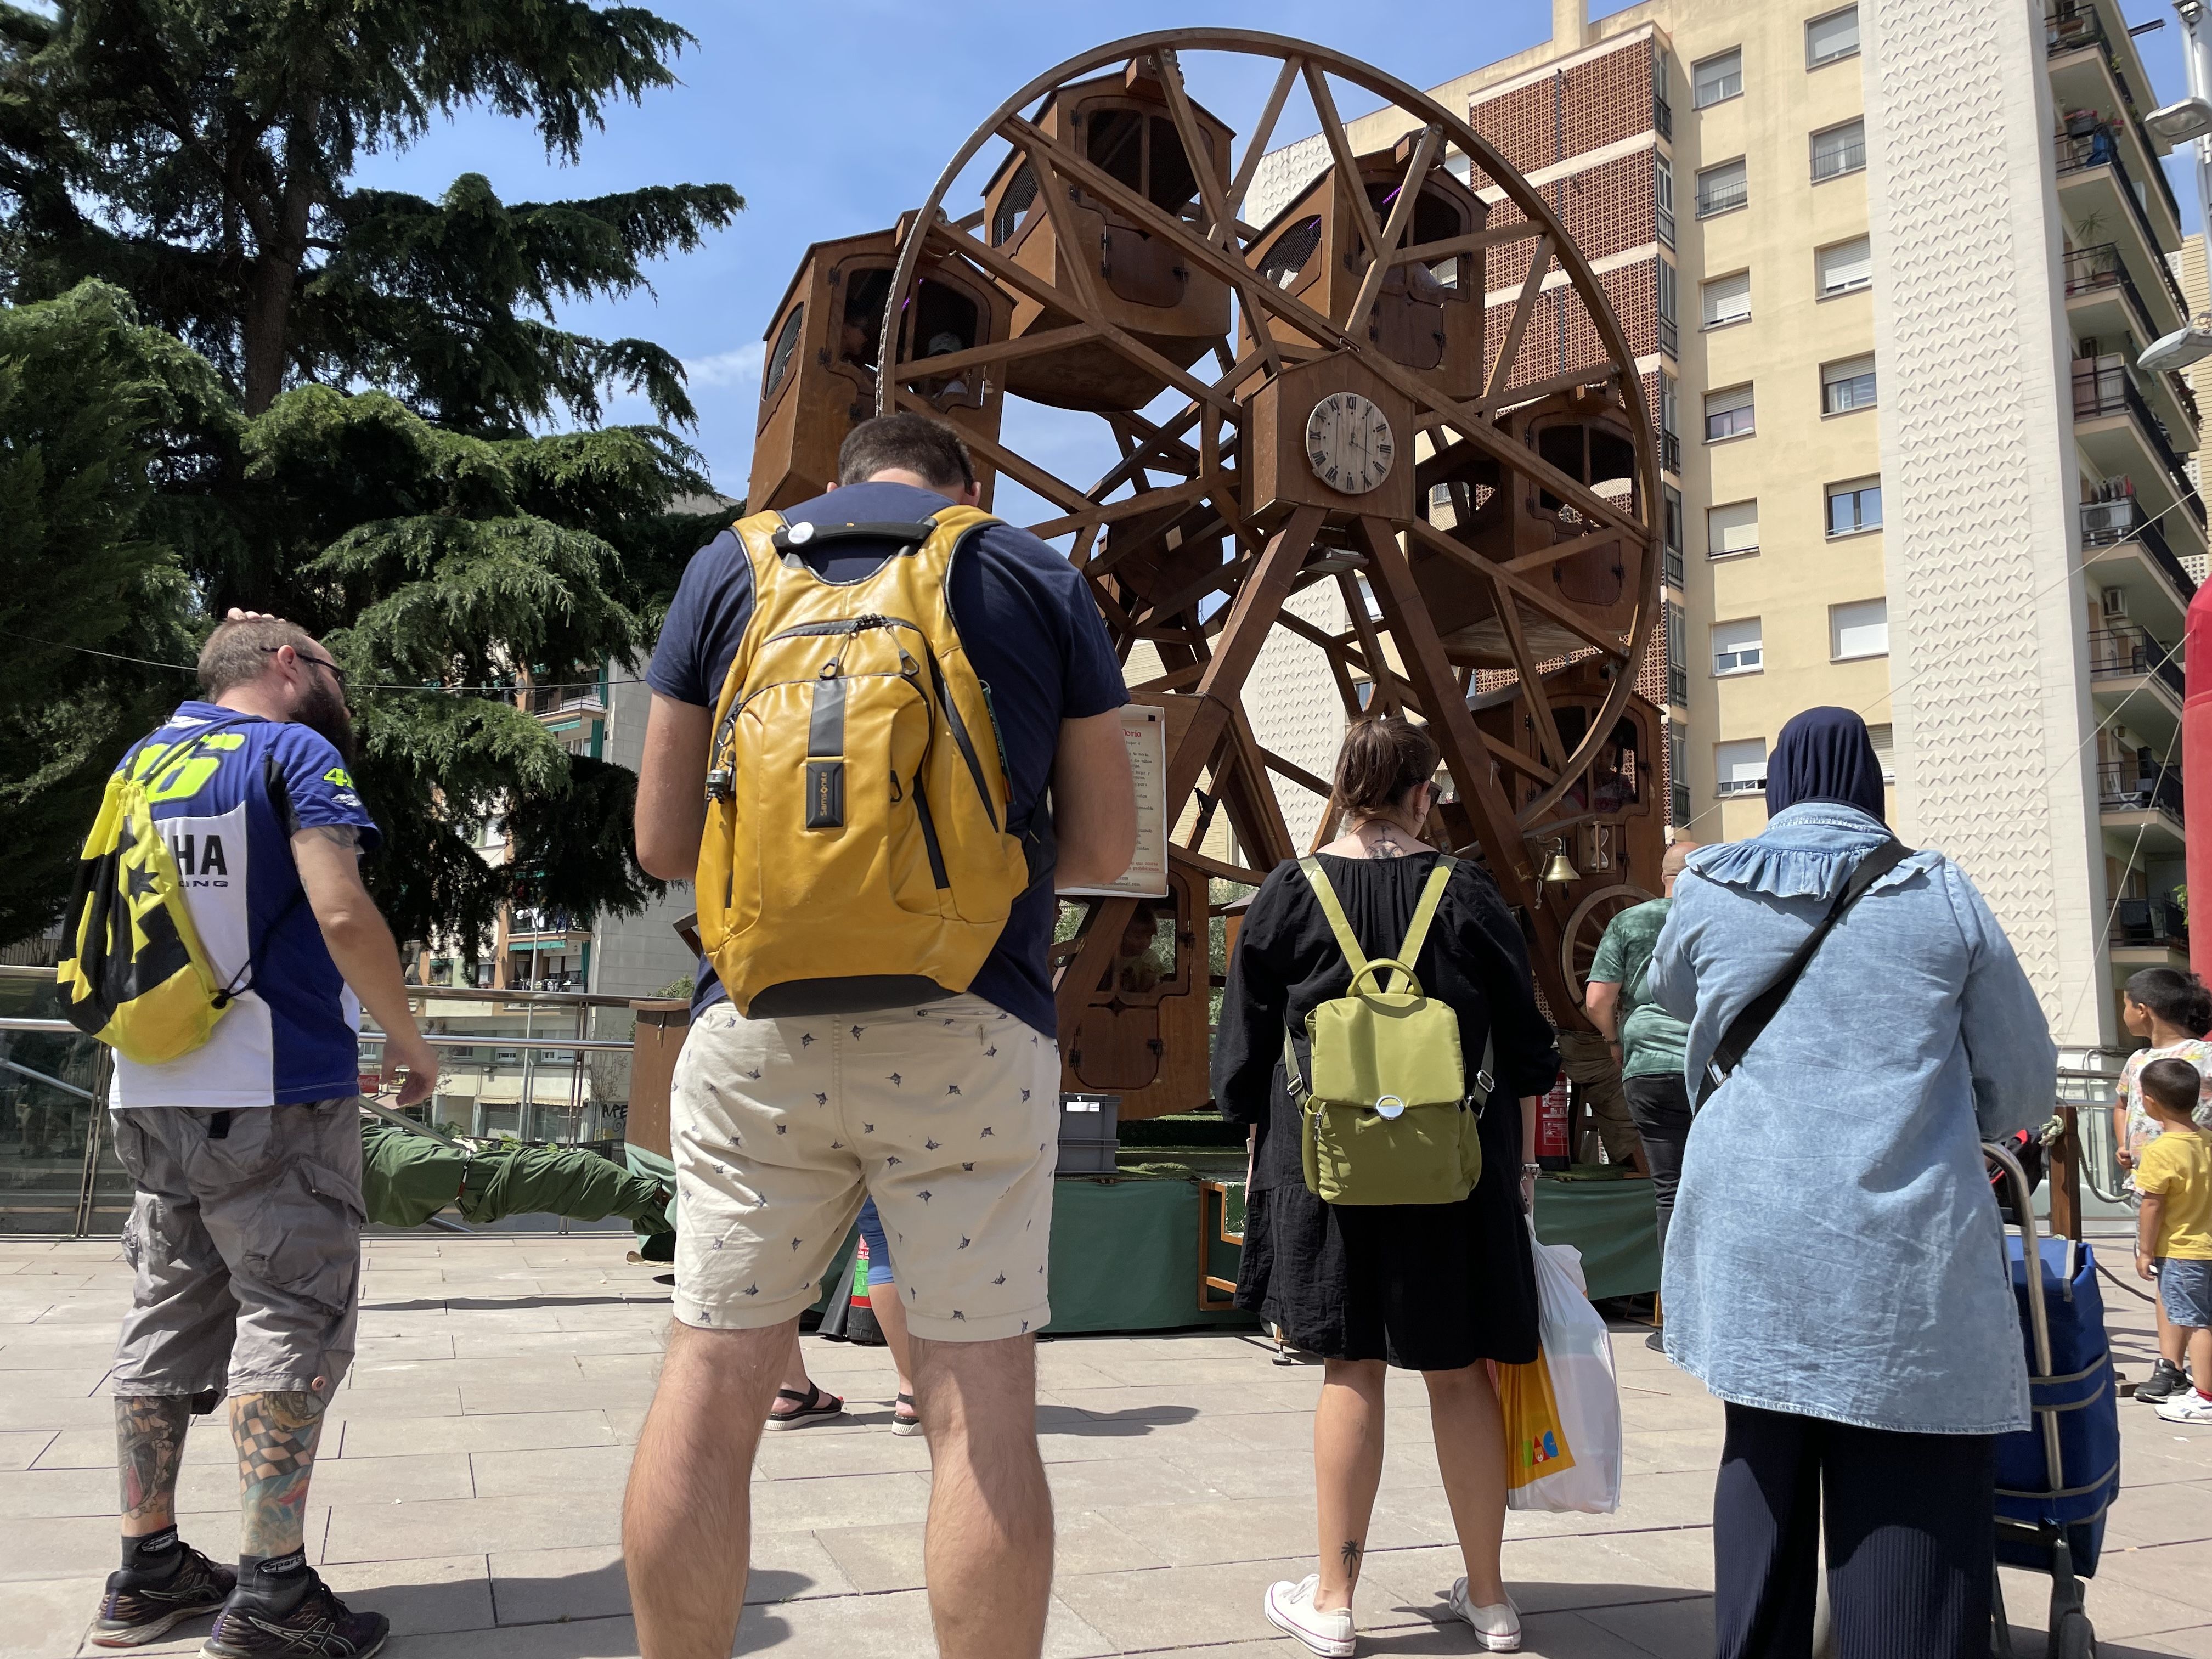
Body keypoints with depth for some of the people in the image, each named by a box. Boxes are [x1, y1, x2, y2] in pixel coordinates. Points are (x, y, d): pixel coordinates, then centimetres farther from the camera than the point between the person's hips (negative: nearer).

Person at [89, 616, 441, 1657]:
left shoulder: (143, 762, 15)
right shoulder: (295, 753, -8)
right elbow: (342, 914, -19)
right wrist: (408, 1040, -9)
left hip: (151, 1095, 8)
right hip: (276, 1098, -7)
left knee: (168, 1324, 14)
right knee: (291, 1323, -2)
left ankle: (147, 1572, 23)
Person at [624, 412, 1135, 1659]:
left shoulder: (730, 566, 11)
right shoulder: (1041, 577, 9)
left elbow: (665, 840, 10)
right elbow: (1106, 846, 9)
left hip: (759, 1017, 1)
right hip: (970, 1022, -1)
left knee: (713, 1387, 9)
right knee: (983, 1406, 4)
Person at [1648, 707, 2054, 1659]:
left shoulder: (1705, 893, 3)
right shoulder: (1941, 895, 0)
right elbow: (2025, 1085, 8)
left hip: (1752, 1246, 3)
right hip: (1905, 1257, -2)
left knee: (1765, 1472, 17)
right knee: (1911, 1508, 1)